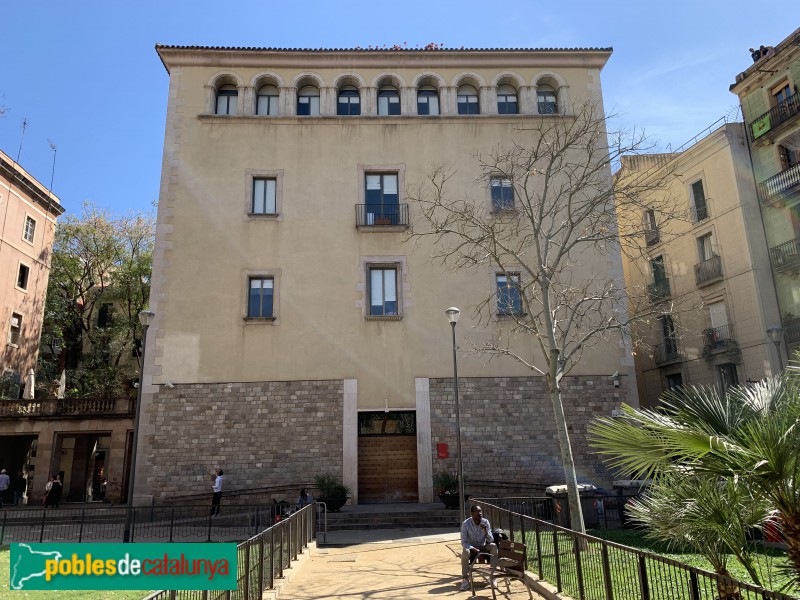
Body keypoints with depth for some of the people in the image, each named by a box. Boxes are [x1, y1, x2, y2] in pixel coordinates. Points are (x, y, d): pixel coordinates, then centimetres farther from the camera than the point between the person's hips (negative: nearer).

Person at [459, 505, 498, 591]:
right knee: (465, 551, -36)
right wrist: (474, 549, -34)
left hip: (483, 547, 3)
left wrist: (485, 531, -30)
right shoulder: (466, 524, -19)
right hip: (471, 547, -2)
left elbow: (491, 540, -12)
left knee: (493, 546, -28)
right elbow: (463, 543, -18)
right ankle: (465, 579, -24)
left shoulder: (485, 522, -11)